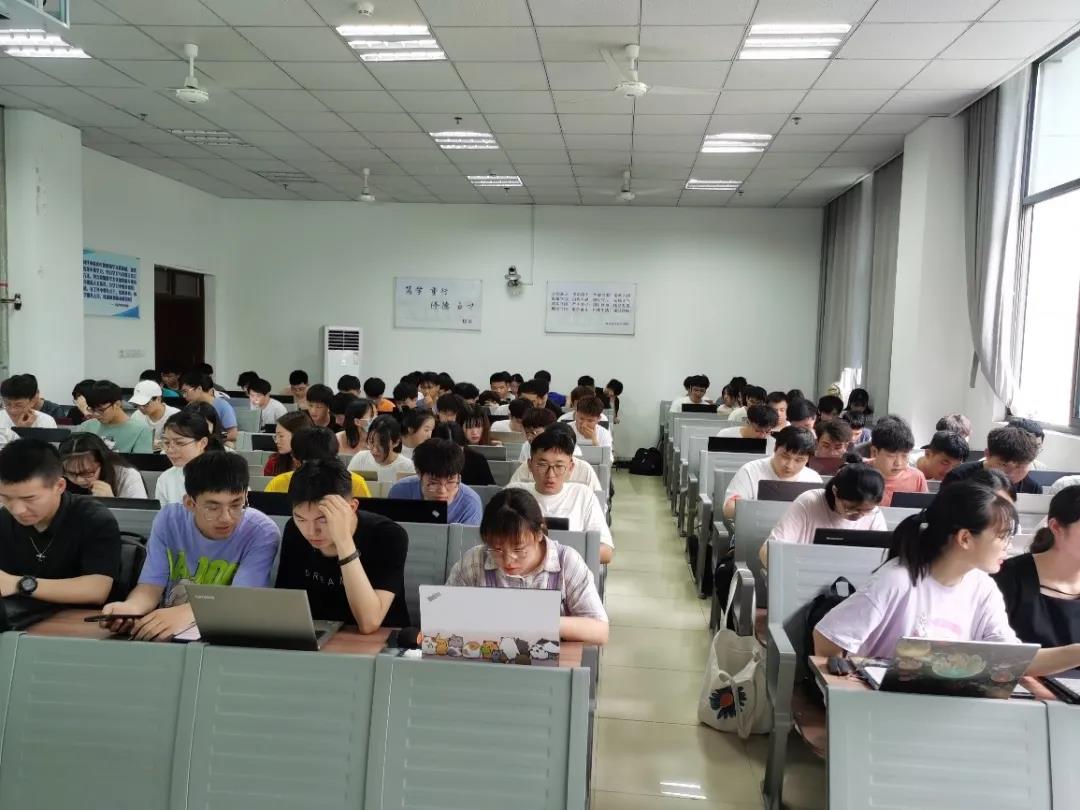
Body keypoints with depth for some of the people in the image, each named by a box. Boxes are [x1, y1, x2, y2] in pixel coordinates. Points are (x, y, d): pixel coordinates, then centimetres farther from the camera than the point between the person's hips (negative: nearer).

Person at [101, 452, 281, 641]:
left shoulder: (262, 533, -14)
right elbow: (151, 585, -3)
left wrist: (186, 613, -39)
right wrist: (131, 608, -25)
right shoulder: (169, 519, -4)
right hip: (163, 632, 3)